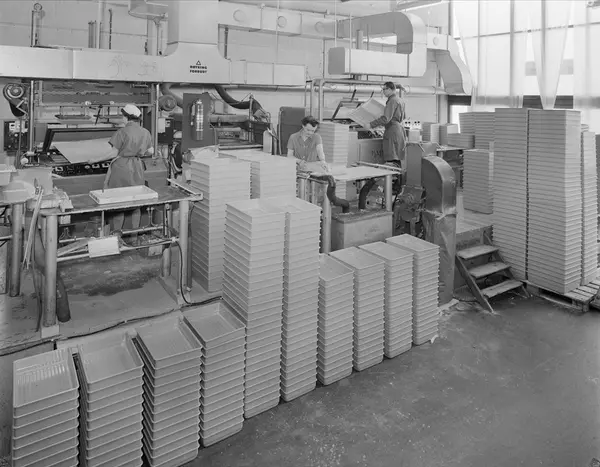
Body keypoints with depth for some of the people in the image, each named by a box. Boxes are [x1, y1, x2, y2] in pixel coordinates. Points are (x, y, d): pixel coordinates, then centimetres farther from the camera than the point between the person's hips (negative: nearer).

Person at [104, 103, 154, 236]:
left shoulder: (122, 132, -14)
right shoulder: (145, 132, 2)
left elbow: (114, 153, -13)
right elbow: (151, 151, 12)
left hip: (121, 167, -5)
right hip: (137, 169, 5)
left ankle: (117, 234, 10)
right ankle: (135, 234, 20)